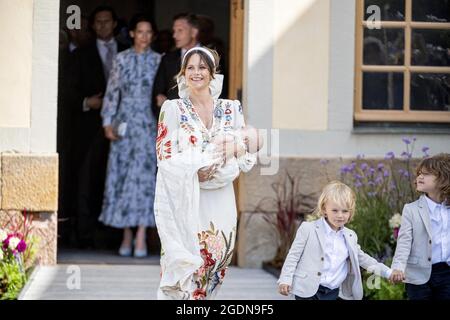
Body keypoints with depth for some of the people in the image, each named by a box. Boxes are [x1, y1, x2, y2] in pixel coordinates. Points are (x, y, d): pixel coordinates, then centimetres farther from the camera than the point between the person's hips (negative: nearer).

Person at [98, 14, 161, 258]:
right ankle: (127, 236, 5)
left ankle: (141, 236, -13)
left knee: (144, 175, -10)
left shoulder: (158, 60, 5)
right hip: (124, 123, 1)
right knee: (121, 175, -1)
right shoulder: (121, 59, 7)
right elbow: (112, 91, 7)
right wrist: (108, 123, 0)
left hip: (148, 124, -1)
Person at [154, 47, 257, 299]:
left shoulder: (231, 109, 10)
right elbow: (166, 157, -6)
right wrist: (213, 156, -17)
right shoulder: (172, 109, 1)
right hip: (185, 200, -3)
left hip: (220, 203, 3)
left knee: (215, 261, 3)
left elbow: (249, 157, 10)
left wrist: (235, 146, -13)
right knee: (186, 269, -8)